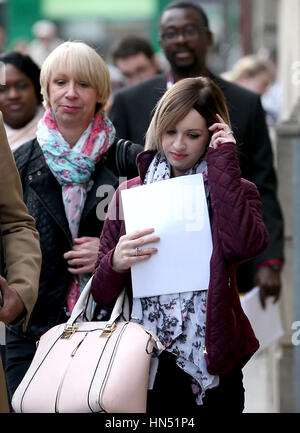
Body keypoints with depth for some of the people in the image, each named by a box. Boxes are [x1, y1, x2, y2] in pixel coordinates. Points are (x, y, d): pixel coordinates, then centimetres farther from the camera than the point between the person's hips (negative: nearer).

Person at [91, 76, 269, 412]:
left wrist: (223, 164, -13)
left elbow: (245, 244, -22)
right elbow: (102, 295, 7)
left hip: (213, 365, -1)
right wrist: (115, 263, -16)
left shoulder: (235, 191, 4)